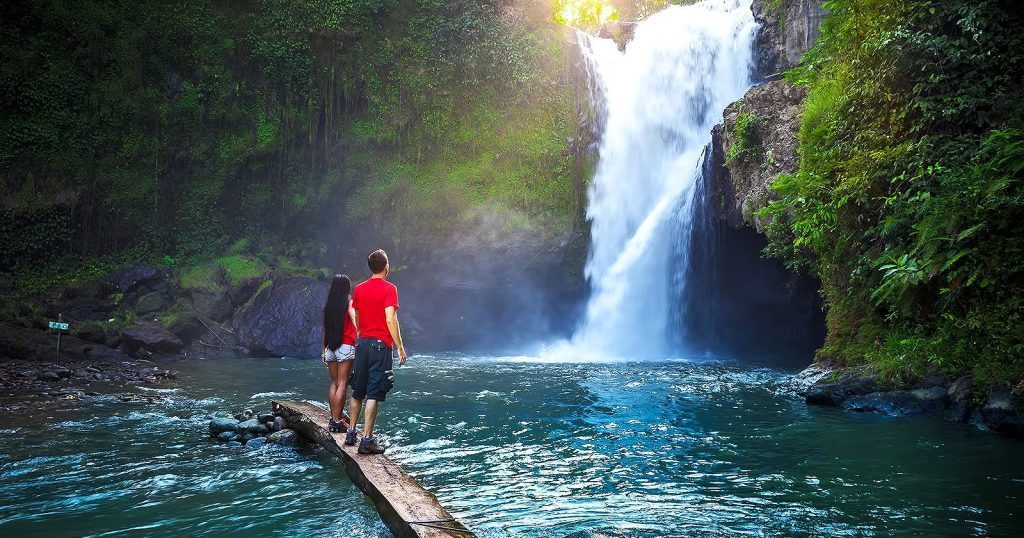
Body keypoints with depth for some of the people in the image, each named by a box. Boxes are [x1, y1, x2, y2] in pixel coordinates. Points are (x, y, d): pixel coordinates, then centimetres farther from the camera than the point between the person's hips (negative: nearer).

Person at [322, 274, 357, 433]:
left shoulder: (328, 305, 11)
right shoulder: (349, 302, -3)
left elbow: (325, 330, 14)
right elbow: (354, 321, -17)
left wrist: (324, 351, 19)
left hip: (330, 347, 6)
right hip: (346, 347, -5)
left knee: (334, 383, 13)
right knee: (342, 385, -5)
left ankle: (334, 417, 14)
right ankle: (337, 421, -8)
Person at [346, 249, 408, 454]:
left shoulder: (359, 289, 9)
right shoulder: (389, 289, -9)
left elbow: (354, 317, 13)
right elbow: (390, 320, -16)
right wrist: (400, 347, -11)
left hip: (361, 343, 6)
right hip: (381, 345, -6)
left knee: (358, 392, 16)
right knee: (374, 394, -5)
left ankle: (351, 433, 22)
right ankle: (367, 440, -5)